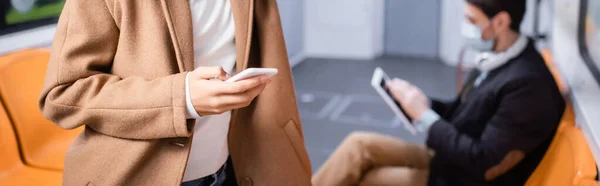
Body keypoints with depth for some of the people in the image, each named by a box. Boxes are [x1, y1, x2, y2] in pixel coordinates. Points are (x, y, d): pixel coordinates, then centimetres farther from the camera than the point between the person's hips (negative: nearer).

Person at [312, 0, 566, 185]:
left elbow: (486, 164, -26)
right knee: (359, 145, -3)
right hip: (448, 160, 8)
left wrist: (424, 116, -21)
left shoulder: (528, 84, -27)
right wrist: (424, 104, -6)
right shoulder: (496, 59, 1)